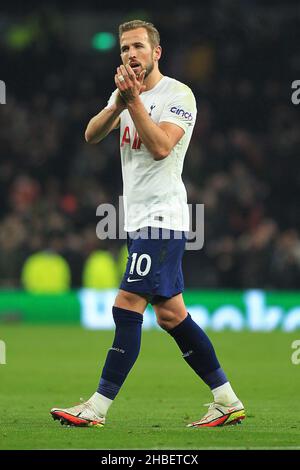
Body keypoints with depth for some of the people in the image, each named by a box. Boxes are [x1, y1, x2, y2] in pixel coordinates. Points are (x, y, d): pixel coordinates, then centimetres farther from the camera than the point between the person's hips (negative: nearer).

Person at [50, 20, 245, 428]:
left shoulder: (178, 95, -9)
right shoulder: (127, 92, 15)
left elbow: (160, 147, -22)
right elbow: (92, 135, 1)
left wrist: (134, 101, -23)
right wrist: (118, 105, -16)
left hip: (162, 217, -9)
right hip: (140, 221, 9)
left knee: (127, 307, -12)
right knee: (171, 315, 8)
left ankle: (97, 408, -12)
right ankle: (228, 402, 13)